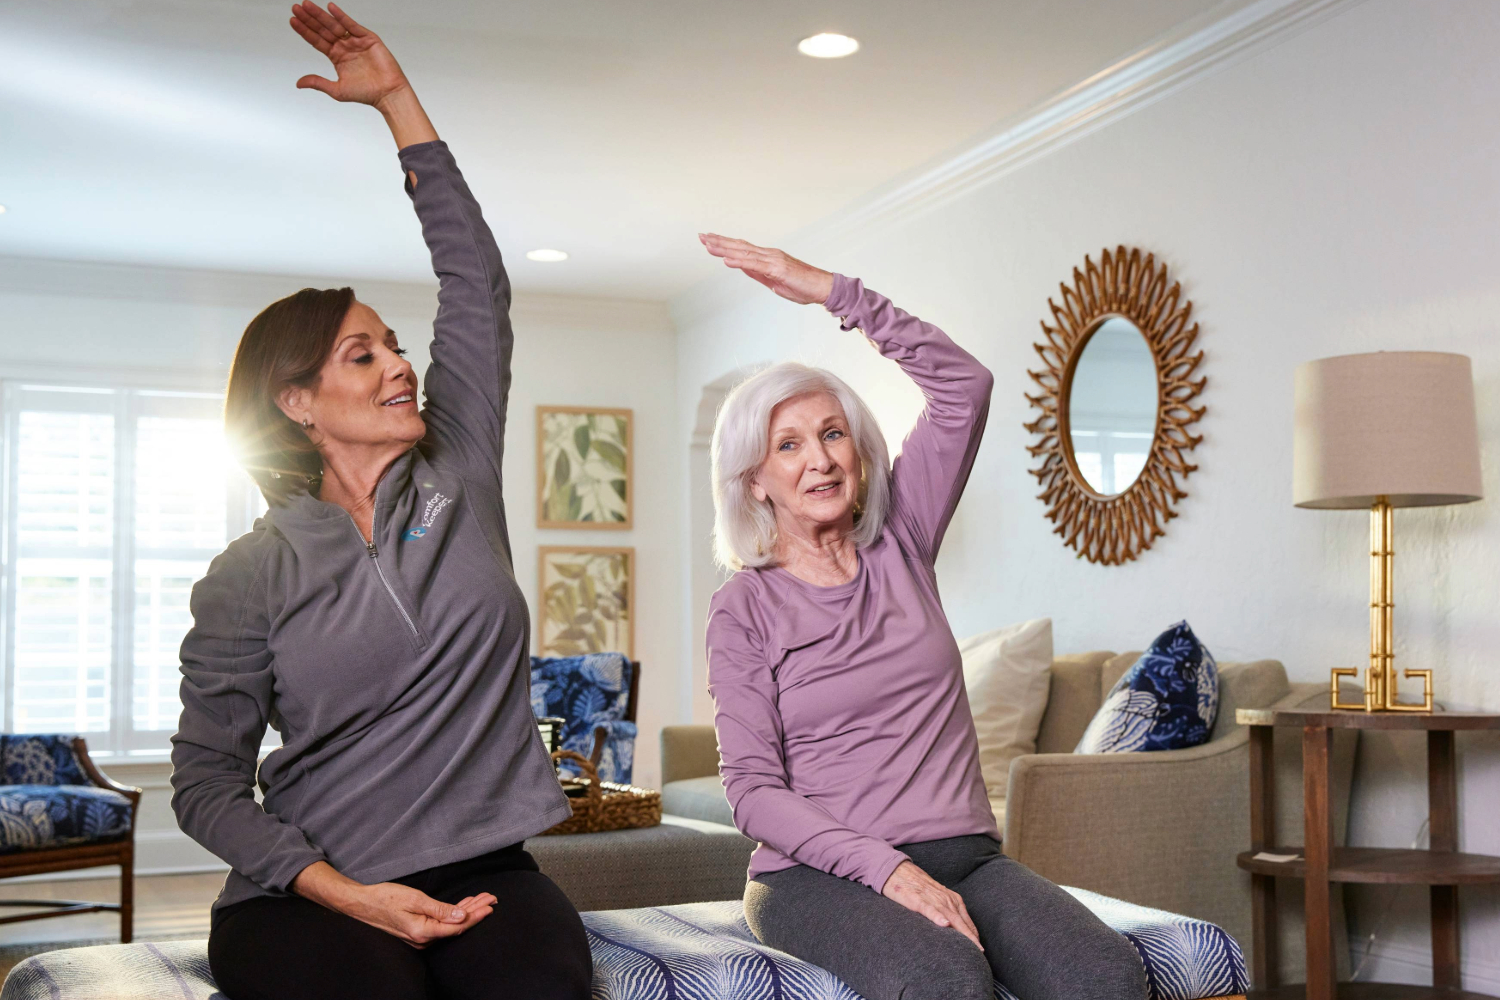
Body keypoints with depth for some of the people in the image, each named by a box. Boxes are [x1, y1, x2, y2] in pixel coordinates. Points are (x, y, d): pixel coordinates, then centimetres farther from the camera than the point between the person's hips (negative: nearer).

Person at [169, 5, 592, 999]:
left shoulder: (458, 472, 8)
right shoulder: (251, 573, 0)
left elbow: (476, 279, 11)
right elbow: (206, 781, 1)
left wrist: (396, 97, 11)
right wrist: (346, 894, -13)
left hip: (483, 869, 2)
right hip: (308, 894, -2)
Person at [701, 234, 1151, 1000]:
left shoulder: (899, 548, 12)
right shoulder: (744, 606, 3)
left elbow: (963, 384, 7)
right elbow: (753, 787, -6)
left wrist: (835, 292, 2)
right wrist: (889, 869, -19)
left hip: (963, 856, 4)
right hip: (821, 874, -3)